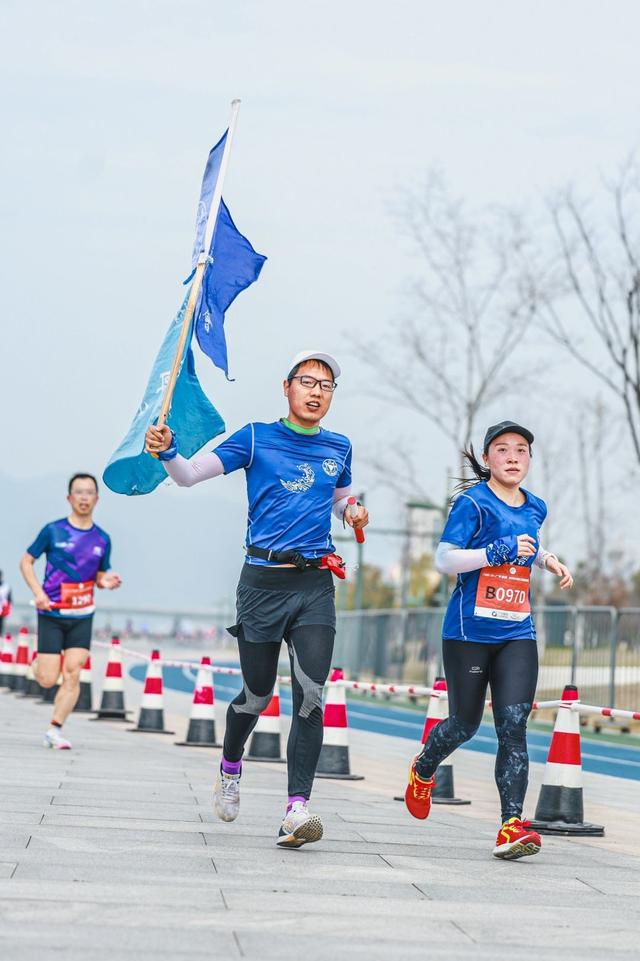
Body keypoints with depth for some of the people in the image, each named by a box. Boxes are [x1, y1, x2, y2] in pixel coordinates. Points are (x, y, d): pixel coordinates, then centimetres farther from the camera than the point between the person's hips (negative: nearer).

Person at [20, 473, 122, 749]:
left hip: (82, 617, 2)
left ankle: (55, 730, -5)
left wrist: (106, 582, -8)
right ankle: (42, 662, 30)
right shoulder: (53, 530, -4)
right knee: (48, 680, -5)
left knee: (72, 674, -11)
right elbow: (26, 562, 3)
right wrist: (38, 592, -12)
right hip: (51, 615, -2)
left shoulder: (102, 539, 5)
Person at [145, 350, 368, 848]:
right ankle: (230, 765, 37)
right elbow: (190, 474, -3)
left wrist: (353, 513, 6)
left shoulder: (338, 448, 13)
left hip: (316, 584, 2)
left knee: (311, 694, -13)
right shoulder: (256, 438, 3)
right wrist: (167, 451, -24)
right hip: (263, 582, -2)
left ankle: (297, 807, -15)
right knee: (257, 694, 6)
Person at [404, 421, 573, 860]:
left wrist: (549, 560, 15)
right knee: (465, 723, 9)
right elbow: (445, 560, -16)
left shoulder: (535, 508, 12)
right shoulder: (473, 502, -8)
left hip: (518, 633, 4)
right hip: (470, 630, -4)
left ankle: (511, 827, -14)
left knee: (514, 725, -10)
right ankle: (423, 771, 42)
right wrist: (501, 550, -23)